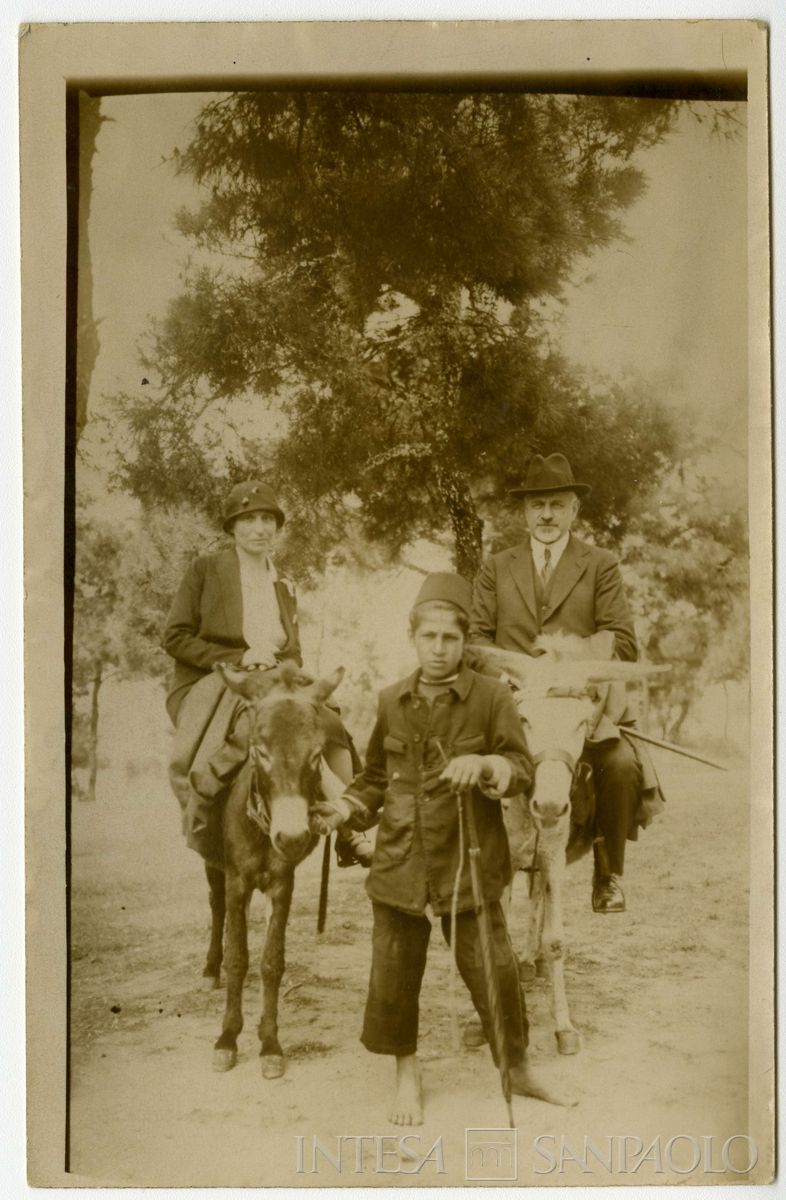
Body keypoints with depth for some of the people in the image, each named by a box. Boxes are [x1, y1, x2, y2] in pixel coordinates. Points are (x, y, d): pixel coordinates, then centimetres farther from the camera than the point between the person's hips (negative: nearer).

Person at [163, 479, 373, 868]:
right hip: (208, 690, -5)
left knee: (331, 725, -20)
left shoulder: (284, 588, 18)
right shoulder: (205, 570, 2)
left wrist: (281, 670, -3)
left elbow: (294, 655, 23)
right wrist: (239, 658, -15)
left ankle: (351, 834, -21)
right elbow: (175, 637, -4)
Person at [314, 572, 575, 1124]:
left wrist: (485, 766, -25)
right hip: (400, 860, 3)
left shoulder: (493, 697, -5)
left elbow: (523, 771, -6)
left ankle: (519, 1067, 29)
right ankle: (407, 1072, 32)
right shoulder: (392, 701, 5)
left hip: (469, 861, -3)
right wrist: (349, 808, -1)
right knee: (394, 971, 9)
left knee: (492, 968, 4)